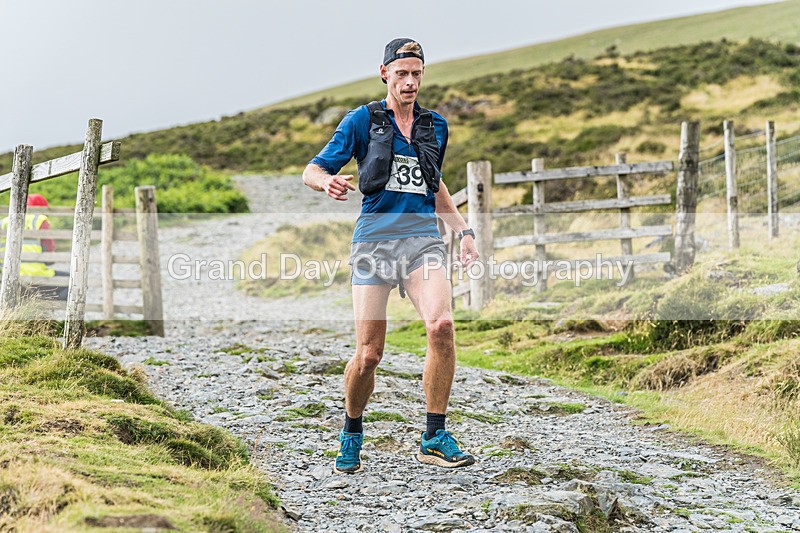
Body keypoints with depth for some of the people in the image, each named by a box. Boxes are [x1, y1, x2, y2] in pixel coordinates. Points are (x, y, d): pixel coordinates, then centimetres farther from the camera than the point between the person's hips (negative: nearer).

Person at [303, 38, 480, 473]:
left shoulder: (435, 126, 18)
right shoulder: (361, 120, 7)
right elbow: (312, 171, 5)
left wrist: (463, 230, 20)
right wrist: (328, 182, -19)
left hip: (423, 237, 2)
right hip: (375, 239, -2)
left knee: (441, 326, -23)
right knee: (369, 354, -6)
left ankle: (435, 439, -13)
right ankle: (351, 436, 21)